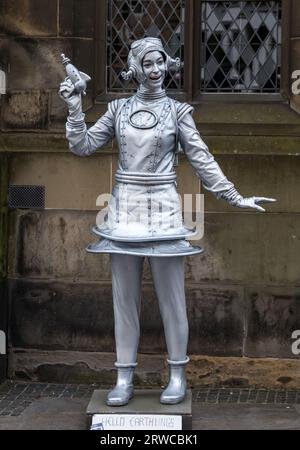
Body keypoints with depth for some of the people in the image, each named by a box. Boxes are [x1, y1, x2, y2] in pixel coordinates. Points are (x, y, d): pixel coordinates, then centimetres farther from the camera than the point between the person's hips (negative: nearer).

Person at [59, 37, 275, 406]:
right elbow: (83, 146, 8)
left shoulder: (177, 111, 3)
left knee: (171, 295, 0)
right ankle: (124, 379, 10)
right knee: (124, 296, 4)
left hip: (163, 209, -2)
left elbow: (202, 160, 4)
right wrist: (74, 109, -3)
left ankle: (177, 374, 12)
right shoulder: (118, 109, 9)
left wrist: (234, 197, 1)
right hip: (125, 207, 2)